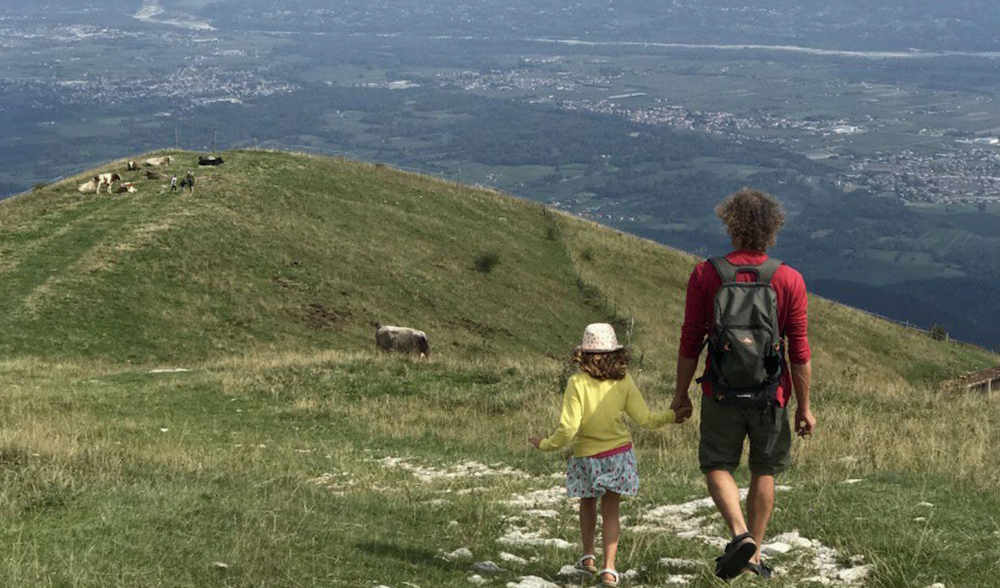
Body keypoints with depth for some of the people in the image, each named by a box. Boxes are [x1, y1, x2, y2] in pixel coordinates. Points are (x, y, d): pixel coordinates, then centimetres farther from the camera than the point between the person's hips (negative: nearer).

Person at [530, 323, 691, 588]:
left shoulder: (577, 383, -16)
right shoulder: (624, 382, -8)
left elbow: (568, 429, -19)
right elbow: (645, 419, -5)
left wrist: (545, 444, -3)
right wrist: (672, 416, 12)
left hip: (587, 457, -1)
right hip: (619, 454, 1)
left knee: (588, 503, 24)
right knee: (611, 511, 8)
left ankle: (588, 556, 34)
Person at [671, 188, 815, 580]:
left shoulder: (705, 275, -8)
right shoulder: (789, 280, -8)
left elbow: (690, 342, -5)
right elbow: (800, 352, -5)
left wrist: (681, 393, 8)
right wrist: (804, 406, 4)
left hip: (721, 394, -1)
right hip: (771, 396, 1)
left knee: (718, 466, 12)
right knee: (764, 473, 16)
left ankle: (741, 534, -11)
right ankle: (754, 555, 22)